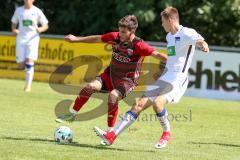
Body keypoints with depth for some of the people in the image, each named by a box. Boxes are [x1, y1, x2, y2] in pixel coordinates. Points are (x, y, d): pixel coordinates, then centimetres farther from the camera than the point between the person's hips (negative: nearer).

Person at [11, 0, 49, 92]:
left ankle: (28, 85, -15)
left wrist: (40, 29, -18)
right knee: (21, 65, -1)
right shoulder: (19, 10, 6)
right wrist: (13, 30, -5)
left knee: (29, 61, -18)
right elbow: (14, 23, 17)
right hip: (21, 39, 3)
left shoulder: (37, 11, -1)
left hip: (33, 39, -3)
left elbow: (46, 25, 4)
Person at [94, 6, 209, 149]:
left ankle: (167, 134, -8)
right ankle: (111, 136, 1)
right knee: (140, 105, 2)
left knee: (157, 102, -32)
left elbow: (199, 40, -30)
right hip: (165, 78, 9)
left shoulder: (186, 33, -10)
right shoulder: (170, 36, 18)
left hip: (178, 80, -9)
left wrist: (203, 45, -52)